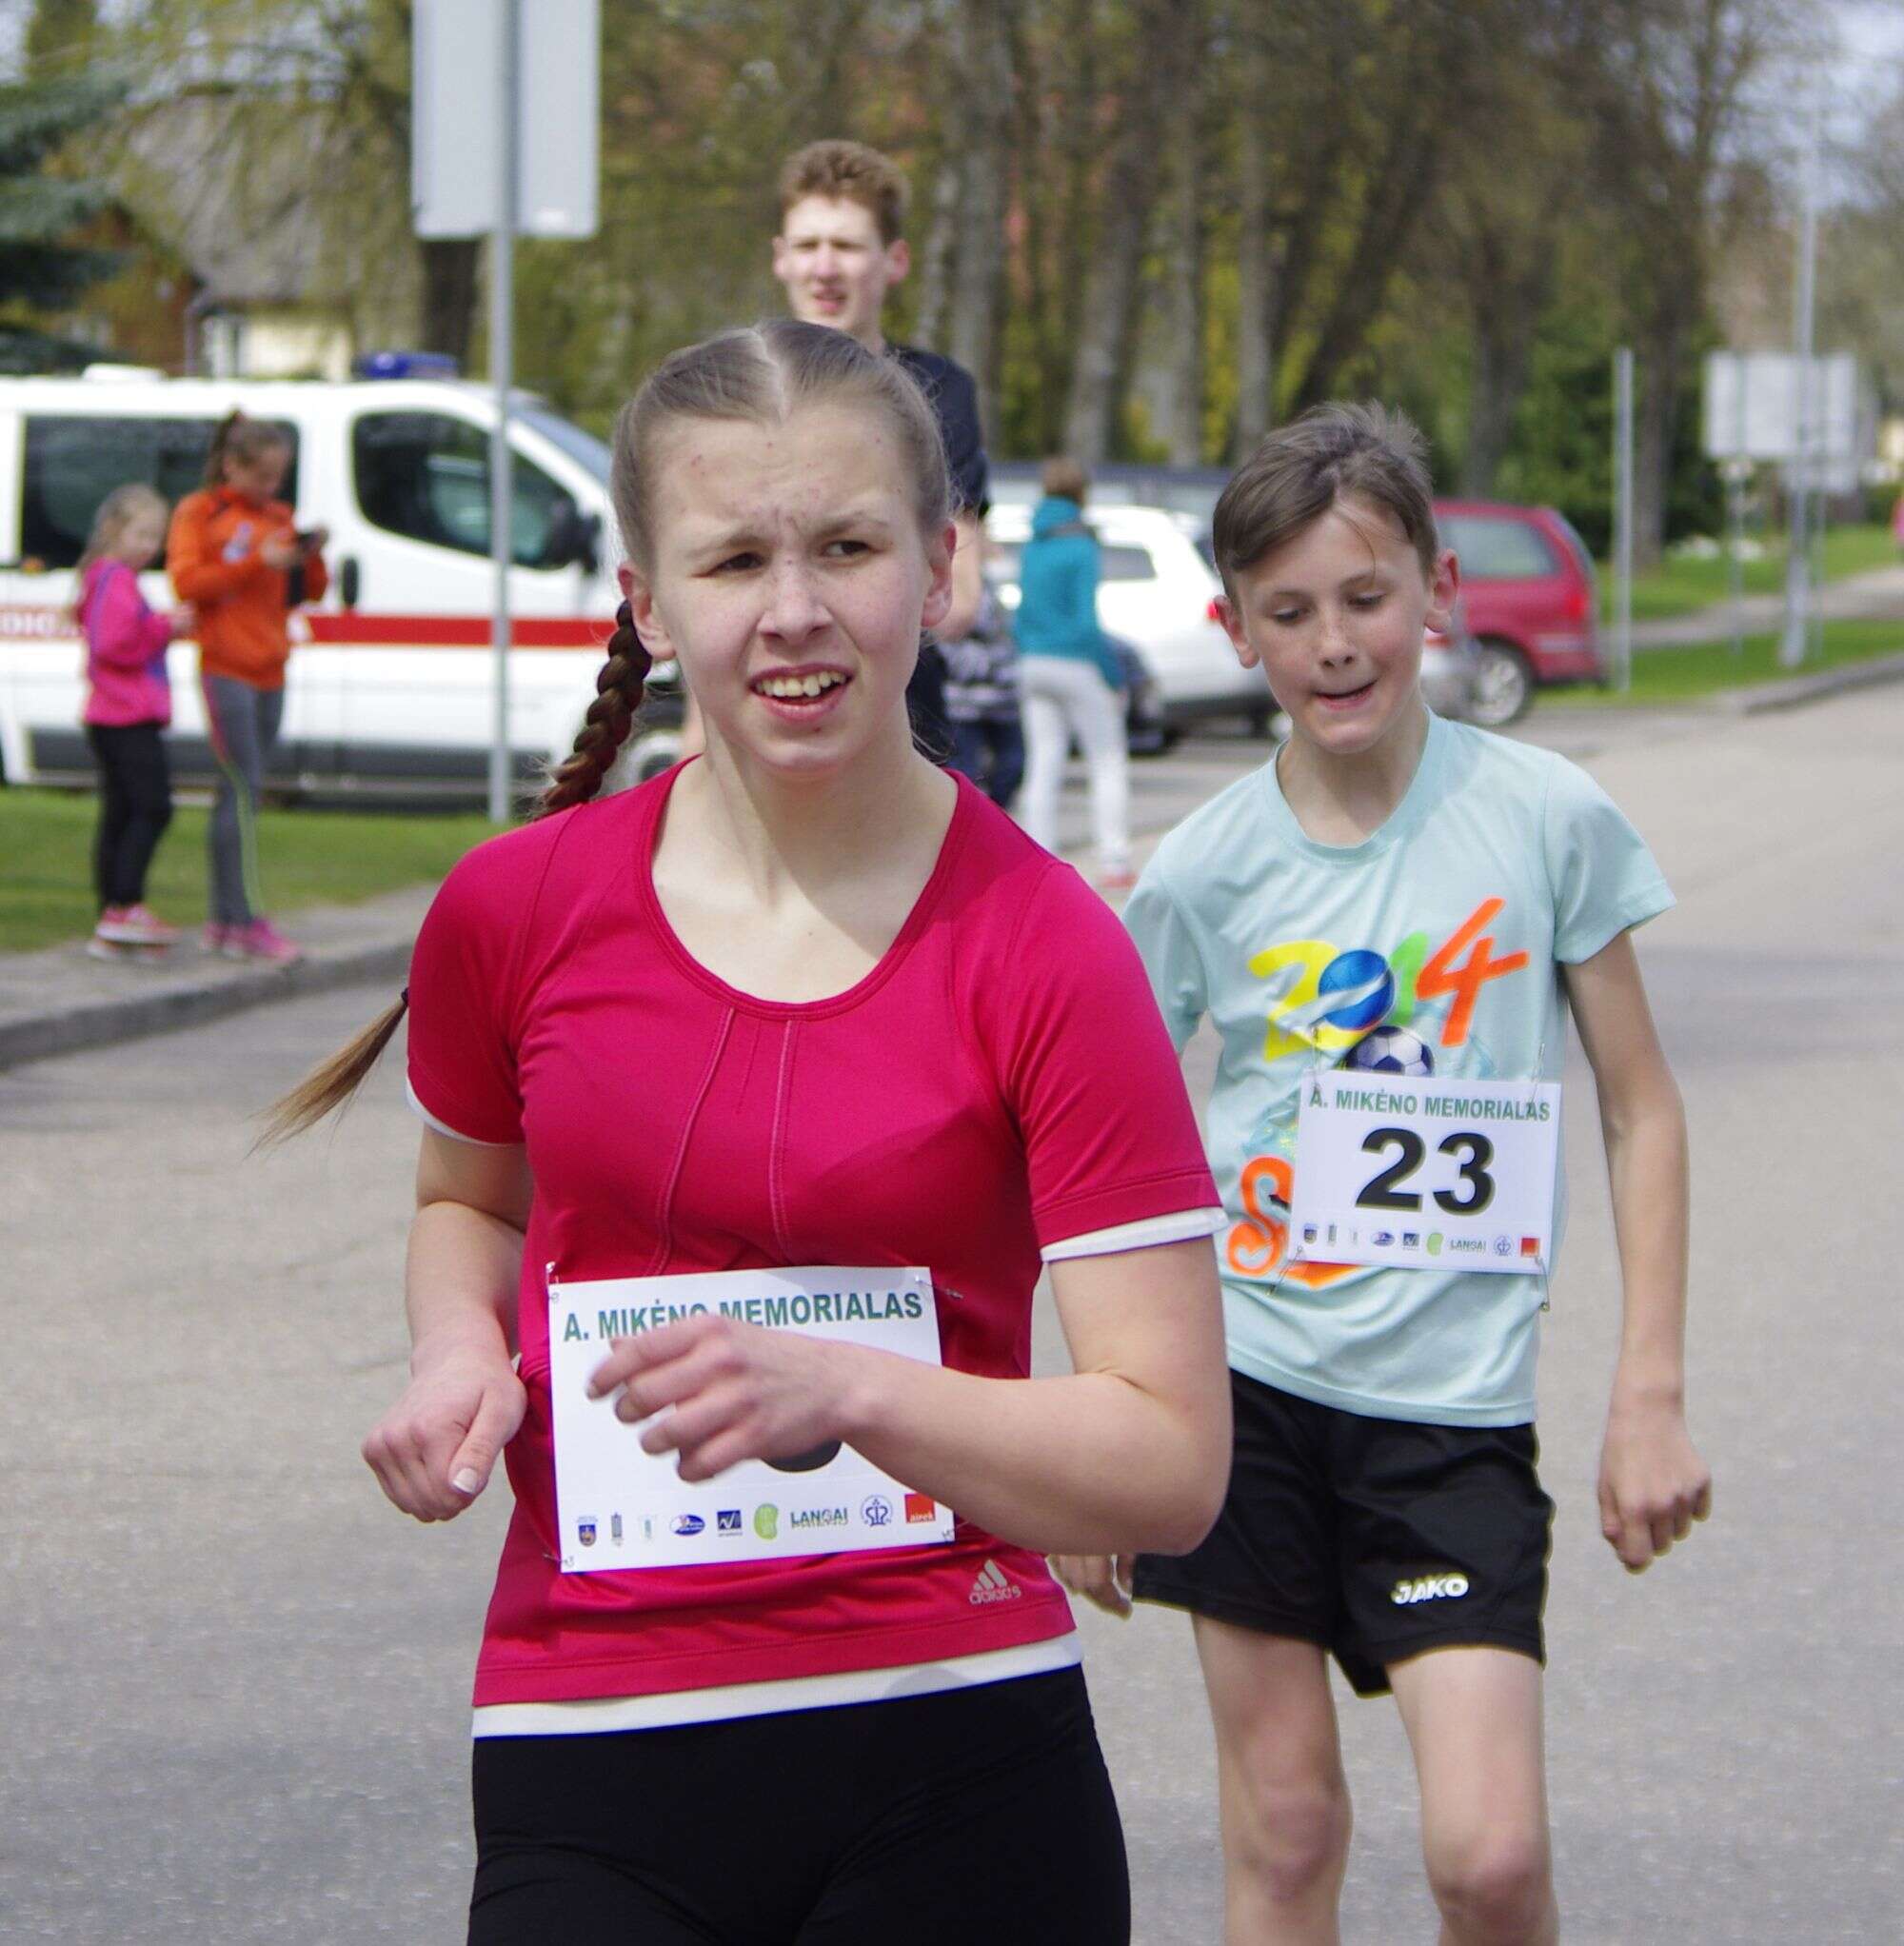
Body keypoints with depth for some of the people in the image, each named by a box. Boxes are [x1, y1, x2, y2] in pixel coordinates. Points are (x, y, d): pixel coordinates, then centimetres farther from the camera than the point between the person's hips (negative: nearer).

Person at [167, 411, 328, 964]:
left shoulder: (278, 518, 17)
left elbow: (311, 593, 16)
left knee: (236, 796, 9)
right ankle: (249, 922, -17)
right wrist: (257, 561, -20)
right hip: (226, 670, -6)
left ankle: (222, 922, 12)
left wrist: (311, 556, -5)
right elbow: (187, 582, -12)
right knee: (244, 790, -14)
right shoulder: (198, 513, 0)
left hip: (269, 674, 6)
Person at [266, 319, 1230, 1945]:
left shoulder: (1044, 954, -8)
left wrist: (841, 1393, -26)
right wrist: (460, 1354, 0)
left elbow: (1171, 1466, -11)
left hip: (955, 1775, -1)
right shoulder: (520, 910, 0)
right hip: (588, 1774, 2)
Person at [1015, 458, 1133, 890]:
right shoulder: (1080, 547, -12)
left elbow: (1022, 615, 11)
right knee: (1109, 763, 2)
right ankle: (1113, 865, -4)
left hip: (1035, 662, 6)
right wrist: (1115, 675, -10)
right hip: (1076, 664, -6)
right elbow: (1086, 621, -16)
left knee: (1043, 768, 6)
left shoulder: (1032, 548, 8)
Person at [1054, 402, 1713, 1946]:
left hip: (1453, 1407, -1)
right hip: (1243, 1378, 1)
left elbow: (1641, 1109, 3)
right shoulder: (1203, 872, -2)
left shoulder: (1547, 819, -5)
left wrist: (1651, 1395, -3)